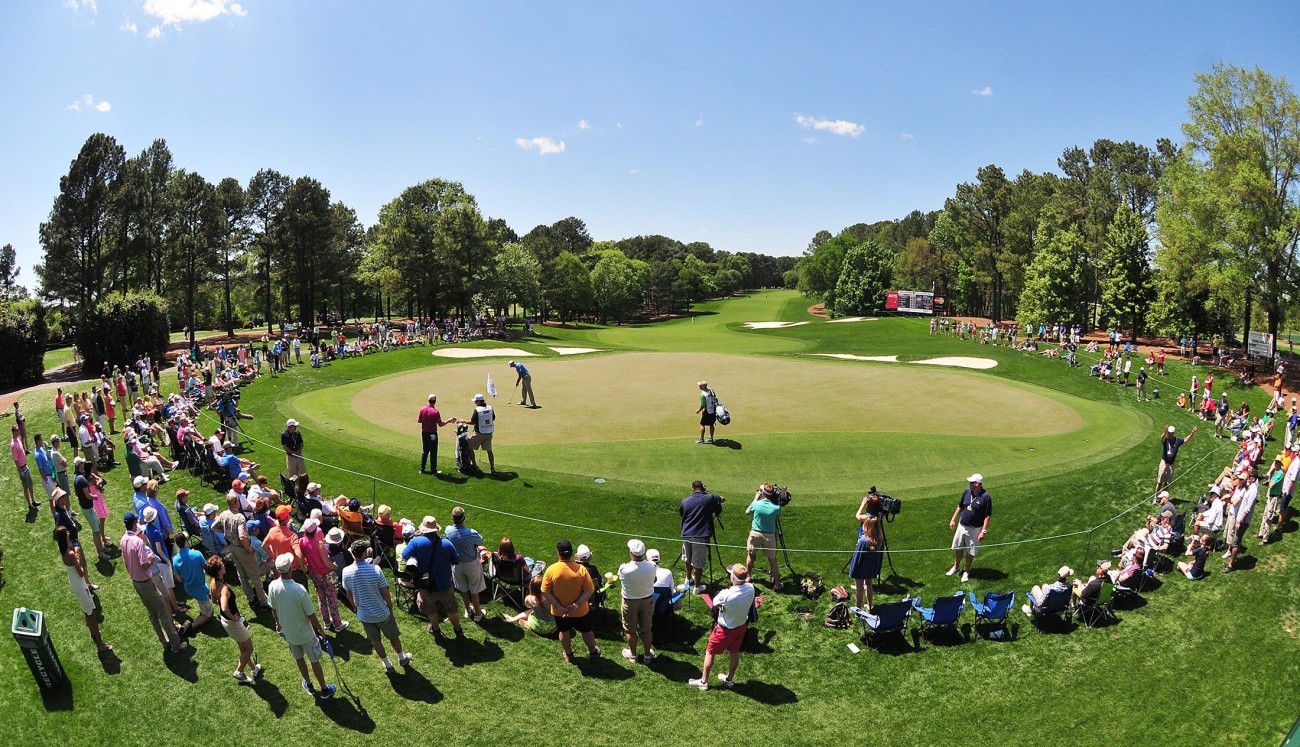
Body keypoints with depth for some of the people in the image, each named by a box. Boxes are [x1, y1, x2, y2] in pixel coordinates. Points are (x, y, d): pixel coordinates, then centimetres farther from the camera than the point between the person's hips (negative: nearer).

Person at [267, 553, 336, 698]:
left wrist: (278, 623, 20)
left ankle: (308, 685, 44)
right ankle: (324, 689, 29)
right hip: (305, 633, -4)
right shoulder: (299, 589, -32)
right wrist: (320, 631, -6)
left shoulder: (273, 586, -18)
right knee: (315, 661, 14)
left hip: (288, 632, 4)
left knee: (299, 658, 26)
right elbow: (310, 615, -22)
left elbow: (274, 609, 0)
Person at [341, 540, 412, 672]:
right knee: (393, 636, 22)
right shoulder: (375, 570, -27)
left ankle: (387, 664, 40)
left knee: (376, 641, 23)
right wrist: (390, 608, 2)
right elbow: (385, 594, -16)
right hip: (381, 613, -3)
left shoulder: (346, 572, -17)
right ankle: (402, 658, 43)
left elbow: (349, 594, -1)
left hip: (364, 615, 3)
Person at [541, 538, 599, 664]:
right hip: (580, 610, 0)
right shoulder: (581, 569, -22)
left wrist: (558, 606, -15)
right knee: (587, 631, 23)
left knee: (564, 632, 25)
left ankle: (569, 656, 42)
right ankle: (593, 652, 41)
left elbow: (545, 592, -16)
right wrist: (576, 604, -17)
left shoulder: (551, 570, -21)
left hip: (559, 611, 1)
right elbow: (589, 590, -19)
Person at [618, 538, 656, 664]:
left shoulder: (624, 569, -31)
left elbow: (621, 584, -9)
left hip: (630, 602, -2)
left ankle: (633, 655, 38)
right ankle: (647, 655, 36)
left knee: (630, 630, 21)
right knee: (646, 630, 20)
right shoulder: (652, 566, -24)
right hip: (648, 600, 2)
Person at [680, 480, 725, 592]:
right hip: (700, 536, -4)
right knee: (698, 563, 5)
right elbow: (723, 499, 11)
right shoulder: (709, 498, -6)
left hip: (686, 535, 4)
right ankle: (697, 586, 14)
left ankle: (688, 580, 40)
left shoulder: (685, 501, 2)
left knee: (688, 559, 23)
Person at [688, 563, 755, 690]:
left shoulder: (727, 594, -37)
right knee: (735, 653, 25)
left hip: (726, 629, -5)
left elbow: (715, 603, -15)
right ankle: (729, 679, 45)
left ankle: (703, 681, 30)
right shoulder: (750, 589, -22)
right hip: (741, 626, 5)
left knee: (710, 653, 16)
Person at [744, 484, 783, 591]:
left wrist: (755, 498, 11)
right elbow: (779, 519, 7)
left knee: (750, 555, 21)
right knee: (772, 560, 9)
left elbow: (747, 511, 8)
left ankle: (748, 577, 30)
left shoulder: (756, 504, -13)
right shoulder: (776, 508, -15)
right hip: (769, 536, -1)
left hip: (755, 533, 1)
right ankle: (777, 583, 12)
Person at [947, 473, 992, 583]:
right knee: (958, 548, 18)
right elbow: (960, 506, 10)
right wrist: (953, 519, 10)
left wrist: (984, 531, -18)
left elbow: (988, 516, -16)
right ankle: (956, 566, 39)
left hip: (975, 529, -5)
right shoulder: (967, 492, -4)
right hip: (962, 525, 5)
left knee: (970, 551, 11)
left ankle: (967, 572, 28)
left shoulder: (986, 497, -20)